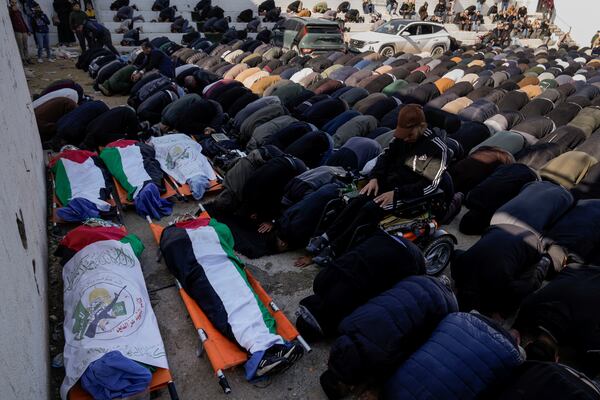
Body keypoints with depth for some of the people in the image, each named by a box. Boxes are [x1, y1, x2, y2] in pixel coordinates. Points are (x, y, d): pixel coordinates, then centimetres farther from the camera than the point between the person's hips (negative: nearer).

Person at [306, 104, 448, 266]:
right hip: (389, 182, 6)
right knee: (357, 201, -20)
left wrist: (396, 193, -24)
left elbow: (430, 184, -19)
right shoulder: (402, 137, 2)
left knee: (371, 209, -27)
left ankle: (335, 248, -27)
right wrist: (375, 178, -4)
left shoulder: (437, 148, -16)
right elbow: (386, 156, 14)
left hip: (411, 194, -6)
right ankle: (326, 237, -20)